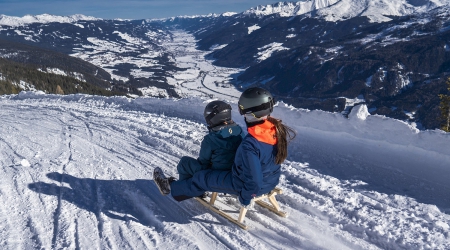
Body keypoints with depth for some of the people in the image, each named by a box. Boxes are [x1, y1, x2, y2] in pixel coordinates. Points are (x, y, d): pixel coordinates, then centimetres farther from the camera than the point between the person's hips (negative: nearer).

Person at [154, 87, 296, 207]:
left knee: (203, 178, 12)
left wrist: (245, 197, -14)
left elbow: (254, 181, -34)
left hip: (254, 187, -7)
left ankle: (173, 188, 36)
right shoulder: (278, 128, -17)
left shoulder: (249, 144, -38)